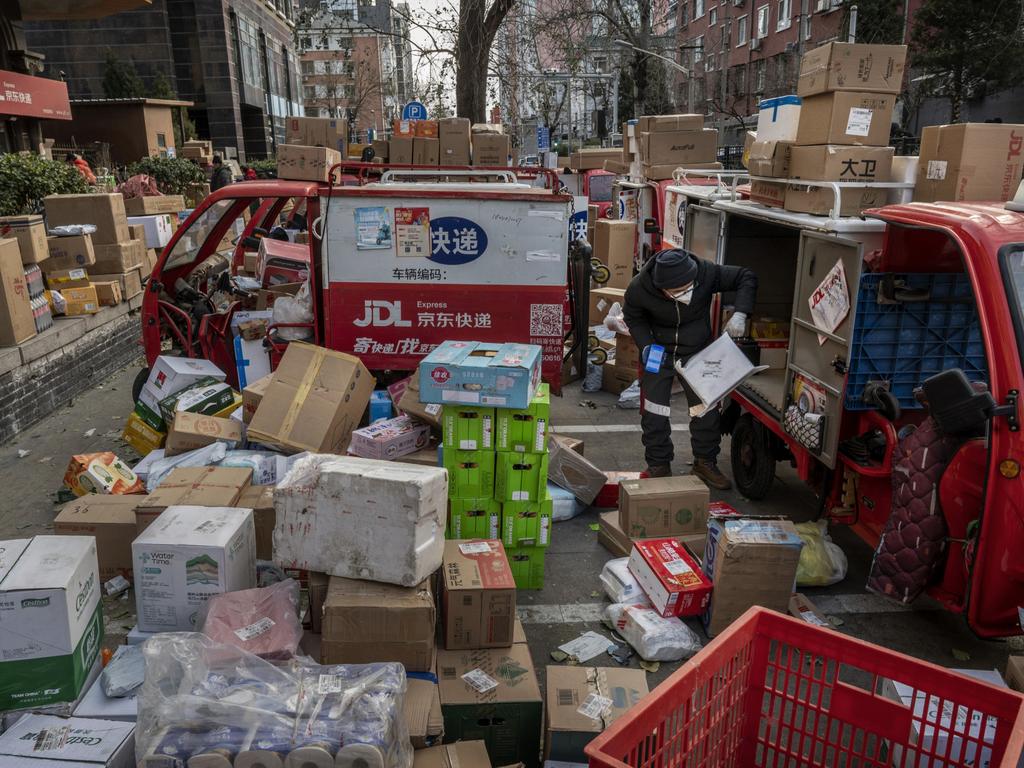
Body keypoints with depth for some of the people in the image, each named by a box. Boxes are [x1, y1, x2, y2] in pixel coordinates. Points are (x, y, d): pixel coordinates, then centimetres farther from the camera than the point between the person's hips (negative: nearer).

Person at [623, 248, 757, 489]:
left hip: (697, 352, 1)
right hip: (658, 353, -1)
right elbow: (633, 318, -4)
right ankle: (658, 466, 17)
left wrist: (739, 313, -25)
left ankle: (705, 462, 23)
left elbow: (746, 278, -11)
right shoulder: (639, 288, -26)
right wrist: (645, 345, -18)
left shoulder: (707, 273, -26)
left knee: (706, 408, 4)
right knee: (654, 412, -1)